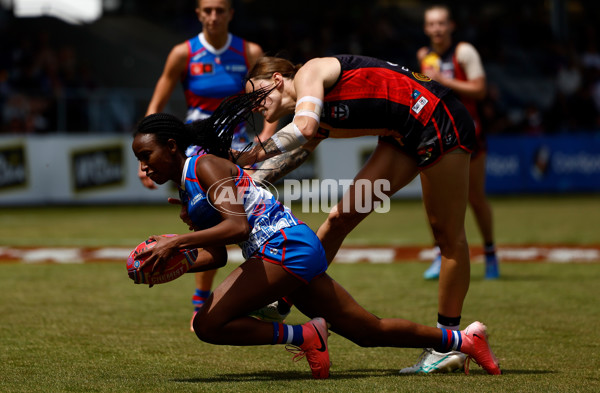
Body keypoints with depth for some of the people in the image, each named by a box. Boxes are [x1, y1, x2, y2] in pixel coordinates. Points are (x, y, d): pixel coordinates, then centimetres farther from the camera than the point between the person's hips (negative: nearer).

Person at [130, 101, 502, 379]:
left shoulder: (204, 165, -9)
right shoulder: (186, 188, 19)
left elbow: (237, 225, -23)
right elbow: (217, 255, 20)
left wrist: (177, 242, -25)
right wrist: (172, 264, 3)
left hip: (285, 246, -10)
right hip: (295, 251, 10)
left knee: (208, 324, -18)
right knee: (369, 330, 15)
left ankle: (304, 335, -7)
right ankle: (464, 339, 25)